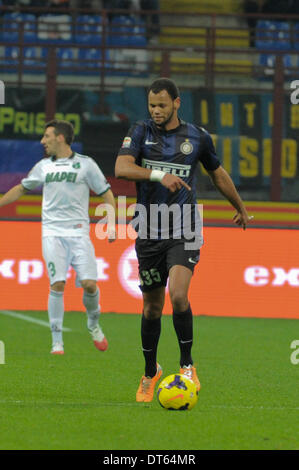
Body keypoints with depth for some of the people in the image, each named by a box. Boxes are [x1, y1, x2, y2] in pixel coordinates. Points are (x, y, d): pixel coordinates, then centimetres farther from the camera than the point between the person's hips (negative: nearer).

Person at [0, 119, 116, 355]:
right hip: (53, 233, 2)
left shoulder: (85, 164, 3)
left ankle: (93, 324, 17)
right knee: (57, 284, -13)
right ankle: (57, 341, -8)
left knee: (89, 284, -12)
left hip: (79, 231, -2)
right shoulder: (43, 166, 13)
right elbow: (21, 189, 26)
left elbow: (106, 192, 8)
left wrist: (111, 224, -1)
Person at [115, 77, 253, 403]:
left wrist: (241, 208, 32)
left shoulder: (197, 137, 3)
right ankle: (151, 372, 28)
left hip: (184, 231, -1)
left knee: (178, 295, -22)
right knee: (152, 306, 9)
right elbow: (121, 168, -18)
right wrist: (159, 175, -33)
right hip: (149, 232, 1)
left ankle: (187, 364, -5)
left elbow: (218, 174, 20)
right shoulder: (140, 132, -1)